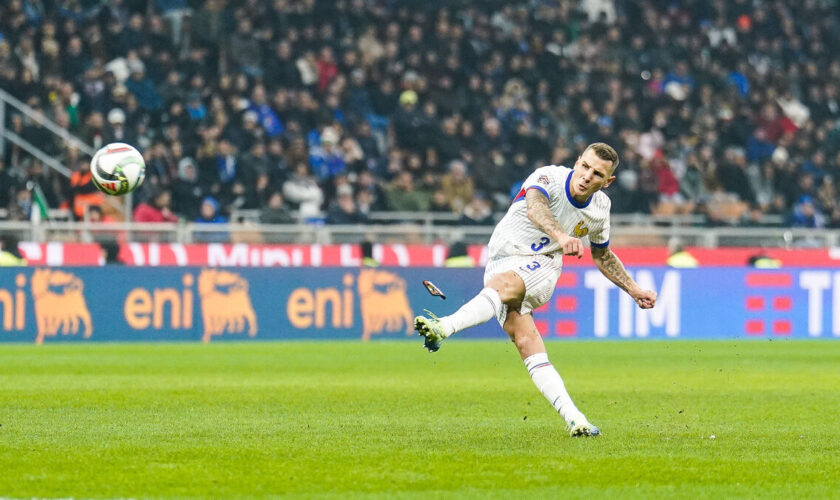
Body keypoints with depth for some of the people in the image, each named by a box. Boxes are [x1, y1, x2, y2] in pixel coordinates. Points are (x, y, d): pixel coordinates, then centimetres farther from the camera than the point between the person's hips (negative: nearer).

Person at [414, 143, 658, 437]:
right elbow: (535, 208, -36)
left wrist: (634, 290, 23)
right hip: (500, 263, 0)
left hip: (541, 268, 0)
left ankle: (443, 328, -58)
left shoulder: (600, 209, 4)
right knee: (526, 343, -19)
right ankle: (573, 419, -23)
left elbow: (602, 256, 24)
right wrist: (560, 235, -56)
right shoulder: (548, 177, -12)